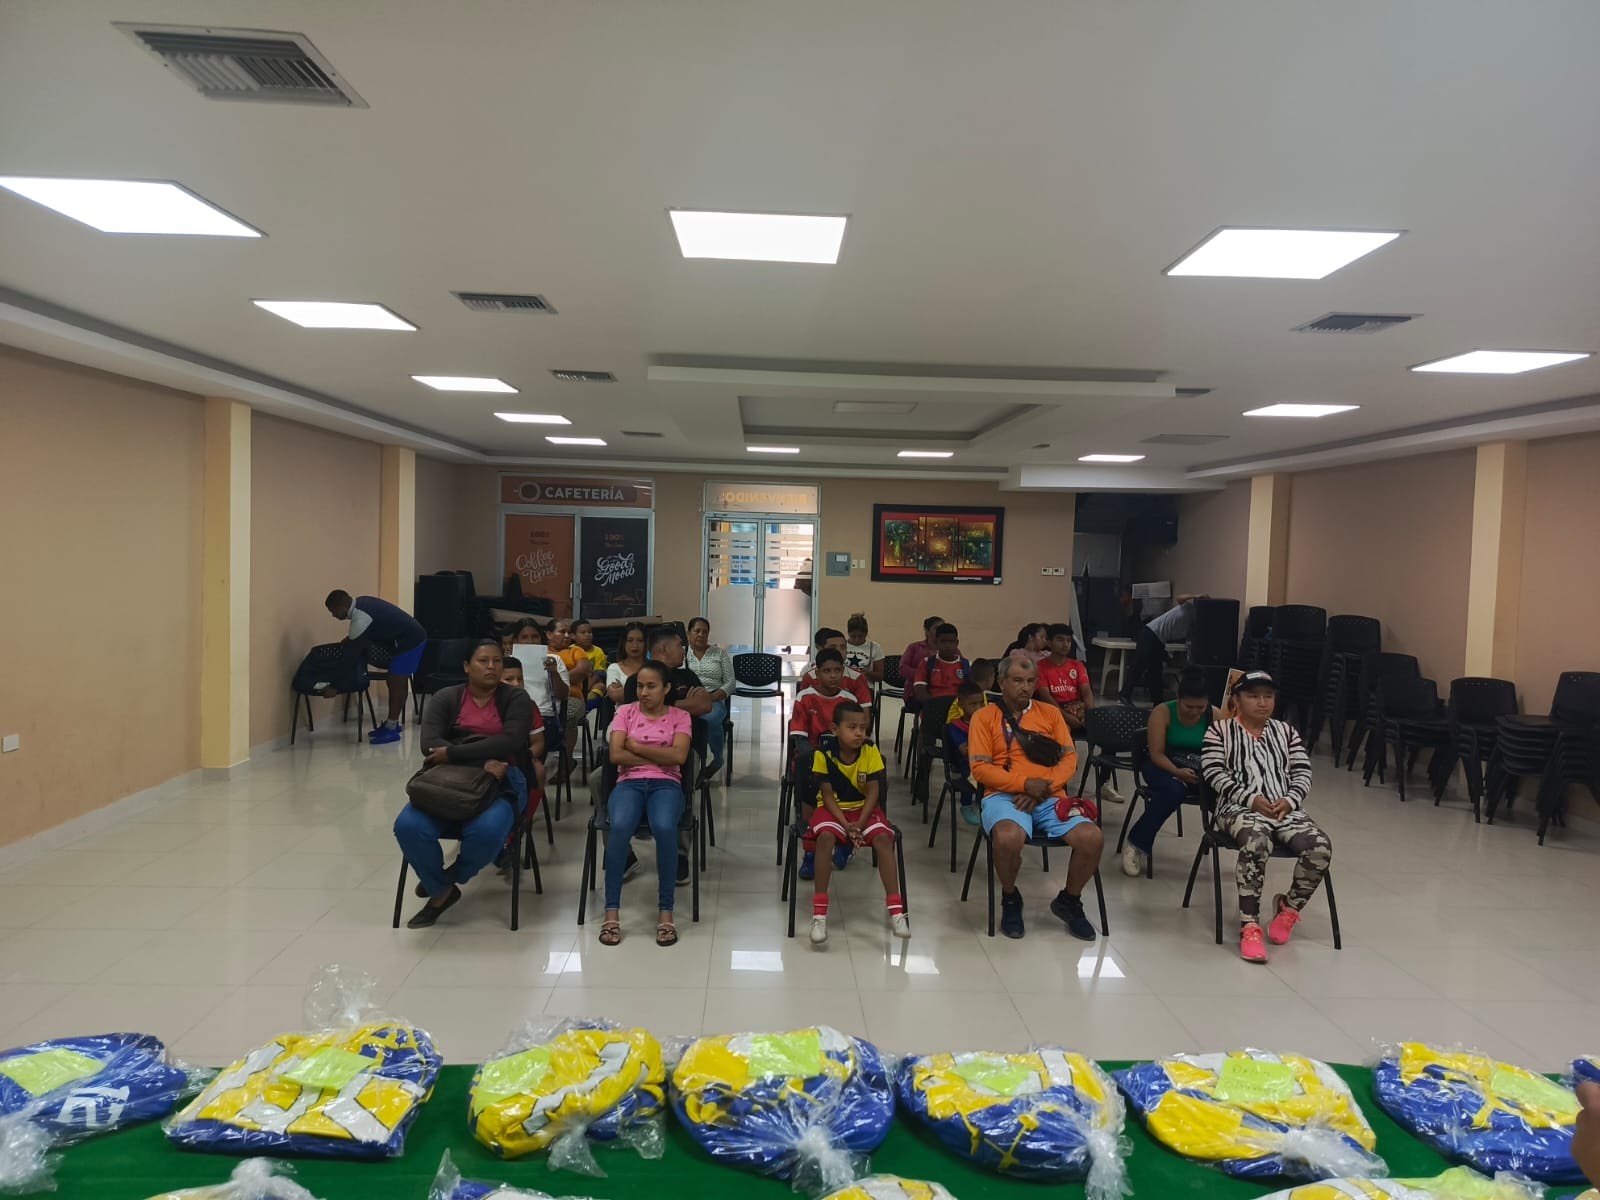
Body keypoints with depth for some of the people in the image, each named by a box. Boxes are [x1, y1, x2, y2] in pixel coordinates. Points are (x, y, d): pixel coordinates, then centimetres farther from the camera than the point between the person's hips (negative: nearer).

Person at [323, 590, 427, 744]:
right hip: (408, 637, 10)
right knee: (395, 682, 14)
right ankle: (392, 724, 22)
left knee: (396, 683, -5)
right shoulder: (359, 603, 6)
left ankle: (391, 730, 2)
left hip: (410, 640, -10)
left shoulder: (360, 618, -23)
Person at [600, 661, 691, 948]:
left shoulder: (679, 716, 10)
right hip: (630, 782, 1)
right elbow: (616, 755, -2)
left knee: (664, 828, -36)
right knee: (620, 827, -35)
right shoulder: (625, 711, 12)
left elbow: (678, 756, -7)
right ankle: (612, 911, -23)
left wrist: (636, 746, -5)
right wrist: (659, 758, -4)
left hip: (666, 785, -1)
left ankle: (665, 911, -23)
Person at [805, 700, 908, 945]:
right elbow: (827, 795, -12)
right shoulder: (823, 754, -15)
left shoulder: (871, 752, -11)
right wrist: (846, 825, -23)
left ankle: (895, 910, -23)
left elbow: (873, 792, -9)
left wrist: (859, 824, -21)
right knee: (825, 837, -33)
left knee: (883, 838, -27)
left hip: (864, 808, 2)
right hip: (832, 809, -2)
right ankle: (819, 914, -28)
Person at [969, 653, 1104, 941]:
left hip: (1050, 797, 3)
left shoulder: (1051, 713, 18)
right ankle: (1010, 899, -4)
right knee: (1008, 838, -37)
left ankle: (1069, 901, 7)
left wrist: (1044, 787, -10)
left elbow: (1070, 759, 9)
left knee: (1092, 838, -24)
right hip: (1005, 795, -3)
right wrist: (1025, 783, -13)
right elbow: (980, 768, -2)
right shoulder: (985, 717, 8)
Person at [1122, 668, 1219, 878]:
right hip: (1163, 766, -2)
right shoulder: (1162, 712, -12)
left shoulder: (1215, 715, -4)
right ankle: (1137, 844, -22)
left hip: (1203, 770, 2)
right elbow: (1156, 754, -14)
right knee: (1173, 791, -37)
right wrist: (1177, 771, -32)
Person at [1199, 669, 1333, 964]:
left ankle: (1289, 906, 1)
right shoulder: (1220, 730, 11)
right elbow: (1215, 774, -2)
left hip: (1287, 809, 4)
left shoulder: (1286, 731, 23)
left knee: (1321, 848, -27)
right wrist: (1252, 799, -15)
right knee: (1256, 842, -39)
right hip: (1241, 808, -4)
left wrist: (1289, 800, -9)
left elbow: (1303, 774, 13)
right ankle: (1249, 926, -34)